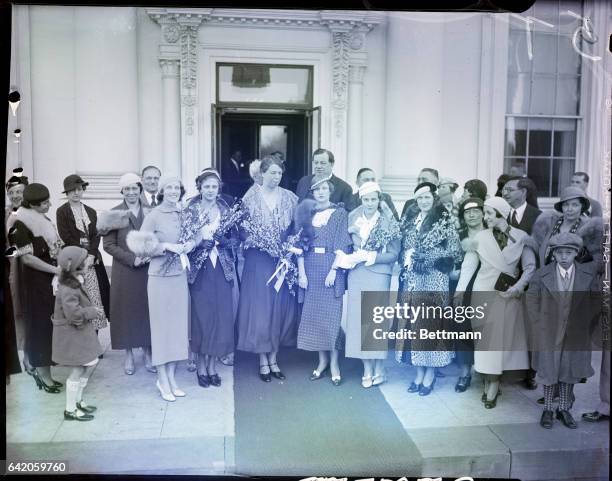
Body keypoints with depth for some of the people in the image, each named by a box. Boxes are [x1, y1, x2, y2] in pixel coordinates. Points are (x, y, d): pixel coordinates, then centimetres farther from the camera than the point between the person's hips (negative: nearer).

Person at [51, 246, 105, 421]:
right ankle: (70, 410, 16)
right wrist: (92, 312, -18)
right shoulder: (68, 290, -27)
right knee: (77, 371, 1)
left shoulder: (74, 284, 5)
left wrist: (91, 310, -1)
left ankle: (77, 401, 32)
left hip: (80, 332, 10)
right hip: (71, 336, -10)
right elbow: (74, 314, -31)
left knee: (91, 362, 17)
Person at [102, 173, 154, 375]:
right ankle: (129, 355, 18)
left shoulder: (150, 212, 5)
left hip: (148, 269, 2)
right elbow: (109, 245, -5)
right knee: (126, 309, 4)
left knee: (147, 309, 6)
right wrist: (132, 259, -15)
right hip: (124, 271, -1)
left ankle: (147, 353, 20)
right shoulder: (114, 213, -2)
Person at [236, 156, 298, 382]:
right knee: (260, 306, 0)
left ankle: (273, 358, 20)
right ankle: (263, 361, 13)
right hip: (258, 261, -2)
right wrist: (258, 240, -17)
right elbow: (243, 229, -2)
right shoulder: (251, 198, -2)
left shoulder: (290, 198, 5)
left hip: (283, 260, 3)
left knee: (280, 307, 7)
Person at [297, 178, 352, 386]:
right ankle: (322, 360, 18)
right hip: (310, 268, 3)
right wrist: (301, 273, -3)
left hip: (331, 267, -3)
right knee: (313, 313, 5)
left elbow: (342, 245, -4)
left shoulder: (340, 213, 2)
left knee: (332, 314, -2)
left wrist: (333, 271, -14)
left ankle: (334, 363, 7)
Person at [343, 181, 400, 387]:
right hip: (357, 275, 3)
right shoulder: (353, 218, 7)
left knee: (377, 320, -2)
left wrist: (370, 256, -12)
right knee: (359, 320, 3)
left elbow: (393, 254, -5)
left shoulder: (388, 222, -3)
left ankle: (379, 369, 11)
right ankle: (367, 370, 13)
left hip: (378, 275, -3)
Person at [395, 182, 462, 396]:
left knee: (430, 323, 0)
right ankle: (419, 372, 18)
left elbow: (454, 252, -10)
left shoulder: (444, 220, -4)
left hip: (433, 281, -5)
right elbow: (402, 247, 18)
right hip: (411, 280, 5)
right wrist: (406, 258, -3)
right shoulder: (409, 218, 11)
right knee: (413, 324, 6)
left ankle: (430, 375, 13)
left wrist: (424, 256, -13)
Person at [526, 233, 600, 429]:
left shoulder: (589, 274, -6)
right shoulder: (541, 275, -8)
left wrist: (587, 325, 2)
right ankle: (547, 410, 20)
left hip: (576, 334, 1)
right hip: (549, 333, -1)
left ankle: (564, 409, 26)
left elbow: (596, 302, 4)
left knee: (570, 372, 11)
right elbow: (532, 301, 1)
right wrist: (539, 325, -1)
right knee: (549, 371, 7)